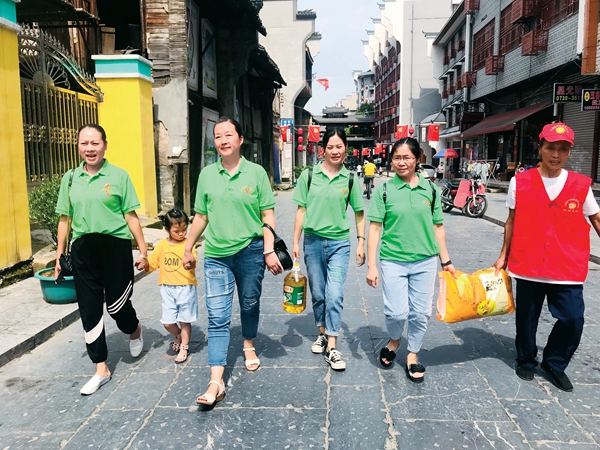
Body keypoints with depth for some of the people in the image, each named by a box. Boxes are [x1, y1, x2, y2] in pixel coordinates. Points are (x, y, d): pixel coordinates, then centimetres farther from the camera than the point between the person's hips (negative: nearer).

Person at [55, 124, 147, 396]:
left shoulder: (118, 176, -4)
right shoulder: (70, 178, 7)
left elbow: (131, 215, -3)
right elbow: (65, 218, 11)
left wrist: (143, 250, -4)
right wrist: (59, 254, 10)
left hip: (116, 246, -4)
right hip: (83, 249, 4)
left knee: (116, 304, 1)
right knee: (89, 310, 6)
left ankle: (135, 331, 38)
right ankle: (101, 370, 20)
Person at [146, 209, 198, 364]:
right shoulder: (162, 245, 6)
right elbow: (152, 261, 10)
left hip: (186, 288, -3)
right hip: (167, 289, 3)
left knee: (184, 321, 7)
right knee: (167, 322, 5)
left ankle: (184, 347, 28)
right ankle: (179, 336, 37)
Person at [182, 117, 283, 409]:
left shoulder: (256, 172, -3)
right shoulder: (207, 174, 3)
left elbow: (267, 215, -3)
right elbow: (201, 217, 10)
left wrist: (270, 250, -10)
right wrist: (188, 249, 13)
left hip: (250, 251, -1)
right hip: (216, 255, 1)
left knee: (250, 304, 17)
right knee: (217, 318, -2)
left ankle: (249, 345, 46)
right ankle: (216, 382, -1)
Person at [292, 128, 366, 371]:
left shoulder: (350, 180, 0)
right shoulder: (309, 176, 0)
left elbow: (359, 212, 7)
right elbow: (301, 210, 3)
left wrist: (361, 242, 2)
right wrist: (295, 242, 2)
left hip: (339, 243, -1)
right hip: (313, 241, 1)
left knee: (334, 295, -8)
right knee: (318, 293, 14)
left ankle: (331, 349, 1)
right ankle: (323, 333, 35)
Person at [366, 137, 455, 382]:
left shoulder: (430, 189, 3)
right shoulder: (384, 190, -3)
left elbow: (437, 227, 9)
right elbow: (375, 228, -4)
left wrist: (446, 260, 9)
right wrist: (371, 265, -8)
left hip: (425, 261, 2)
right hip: (393, 261, -2)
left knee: (420, 313, 8)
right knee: (396, 312, -6)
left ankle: (412, 356, 30)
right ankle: (394, 342, 27)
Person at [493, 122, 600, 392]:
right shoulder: (520, 182, -4)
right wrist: (503, 256, 8)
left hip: (568, 268, 1)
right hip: (528, 265, 0)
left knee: (573, 319, -2)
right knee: (526, 318, 12)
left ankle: (555, 364, 25)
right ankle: (525, 360, 38)